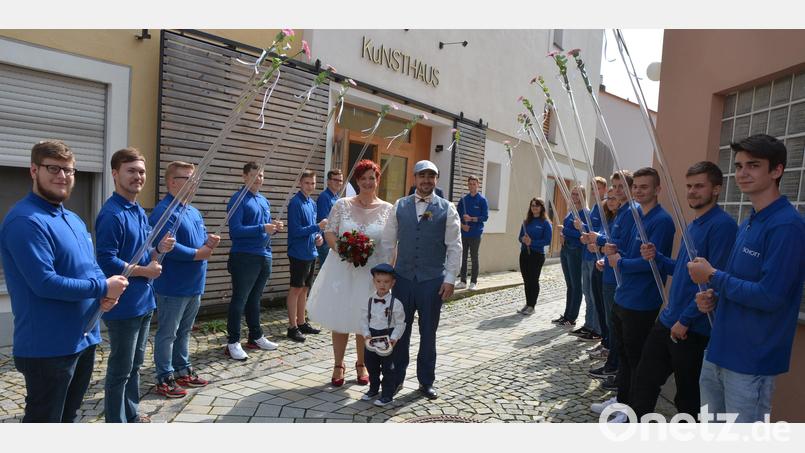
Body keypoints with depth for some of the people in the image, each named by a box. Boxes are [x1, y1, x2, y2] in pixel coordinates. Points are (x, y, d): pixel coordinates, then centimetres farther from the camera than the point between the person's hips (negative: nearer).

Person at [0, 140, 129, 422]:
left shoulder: (73, 219, 12)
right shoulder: (25, 221, -19)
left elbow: (91, 268, 16)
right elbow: (45, 283, -26)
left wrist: (107, 291, -6)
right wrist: (103, 287, -18)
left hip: (84, 337, 9)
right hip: (47, 346, -9)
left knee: (68, 417, 23)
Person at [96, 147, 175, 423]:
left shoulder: (139, 211, 10)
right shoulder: (111, 214, -18)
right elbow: (106, 261, -24)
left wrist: (160, 248, -3)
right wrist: (144, 271, -16)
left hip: (144, 301, 9)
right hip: (123, 304, -9)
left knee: (135, 363, 20)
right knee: (120, 369, 4)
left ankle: (132, 414, 36)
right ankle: (116, 424, 19)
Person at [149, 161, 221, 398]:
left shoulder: (194, 212, 13)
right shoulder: (163, 211, -17)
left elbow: (200, 238, 20)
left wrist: (209, 241, -3)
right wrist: (197, 254, -17)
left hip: (194, 284, 9)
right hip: (173, 286, -9)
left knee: (184, 331, 19)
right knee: (167, 334, 4)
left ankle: (183, 371, 31)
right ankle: (165, 379, 15)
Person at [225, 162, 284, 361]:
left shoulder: (264, 200, 15)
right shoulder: (238, 200, -9)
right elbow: (235, 231, -18)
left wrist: (275, 227, 0)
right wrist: (262, 229, -25)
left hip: (264, 256, 7)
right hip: (244, 257, -7)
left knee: (255, 299, 16)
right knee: (239, 300, -1)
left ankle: (256, 337, 26)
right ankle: (233, 342, 7)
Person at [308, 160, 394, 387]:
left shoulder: (388, 210, -2)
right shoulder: (342, 205, 0)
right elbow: (329, 232, 0)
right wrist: (340, 248, -18)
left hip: (372, 273, 0)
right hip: (342, 269, 0)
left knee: (365, 321, 10)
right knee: (339, 319, 7)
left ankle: (362, 364, 31)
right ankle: (338, 365, 24)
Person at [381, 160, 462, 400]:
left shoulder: (447, 209, 0)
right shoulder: (400, 206, 5)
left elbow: (454, 246, -2)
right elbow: (388, 241, 7)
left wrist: (450, 278, -7)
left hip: (433, 280, -1)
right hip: (403, 278, 1)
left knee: (428, 334, 10)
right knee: (399, 331, 10)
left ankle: (426, 382, 26)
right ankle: (396, 378, 26)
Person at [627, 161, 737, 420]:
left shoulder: (722, 225, -16)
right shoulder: (693, 225, 12)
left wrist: (686, 320, -19)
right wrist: (656, 257, 1)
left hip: (693, 329, -8)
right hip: (667, 321, 8)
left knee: (688, 398, 9)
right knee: (644, 382, 13)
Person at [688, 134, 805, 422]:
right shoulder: (747, 223, 11)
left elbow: (769, 297, -23)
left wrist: (713, 276, -13)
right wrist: (714, 298, 1)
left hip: (751, 363, -9)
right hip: (718, 352, 9)